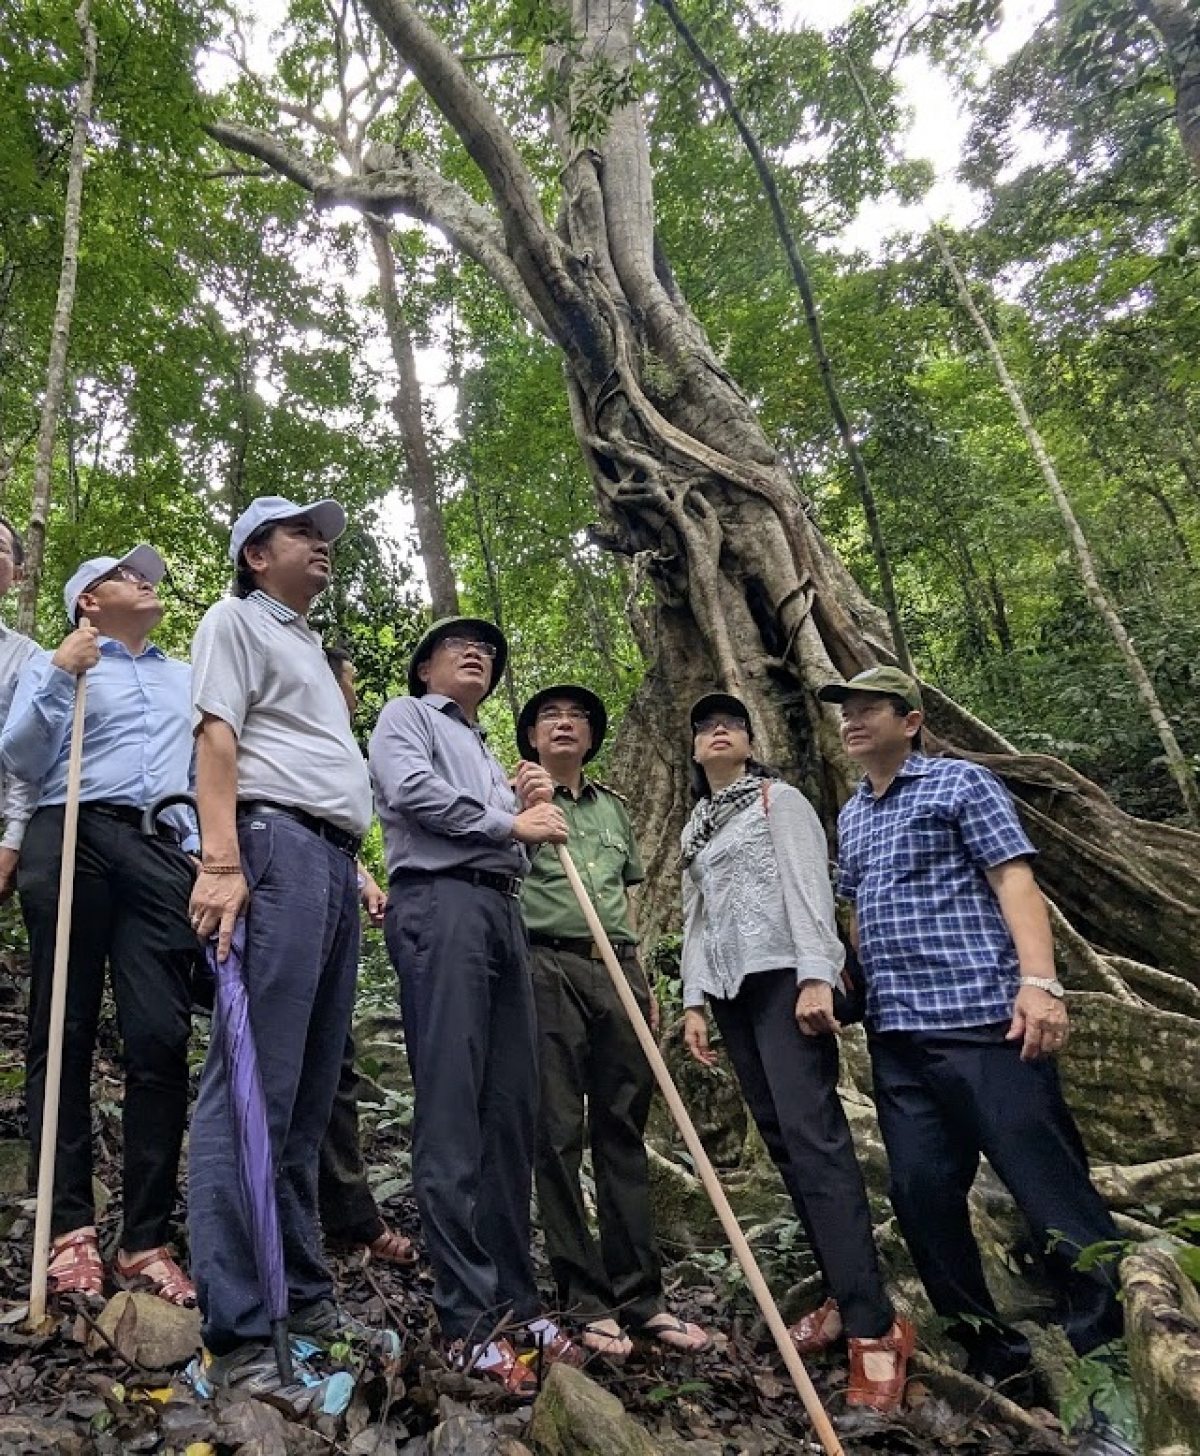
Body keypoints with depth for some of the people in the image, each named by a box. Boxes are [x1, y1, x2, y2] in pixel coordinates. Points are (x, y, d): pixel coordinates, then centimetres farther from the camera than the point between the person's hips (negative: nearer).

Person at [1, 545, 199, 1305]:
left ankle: (147, 1238, -1)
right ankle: (71, 1228, 7)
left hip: (161, 854, 2)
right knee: (63, 1036, 0)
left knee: (161, 1040, -6)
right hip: (72, 843, -2)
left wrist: (203, 850, 9)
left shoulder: (189, 678, 25)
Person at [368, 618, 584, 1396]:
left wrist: (532, 805, 9)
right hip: (439, 901, -7)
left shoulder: (487, 751, 33)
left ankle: (515, 1298, 11)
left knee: (512, 1111, 4)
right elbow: (410, 789, -9)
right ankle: (469, 1319, -8)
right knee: (451, 1112, -11)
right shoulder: (407, 716, 12)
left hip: (502, 910, 7)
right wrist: (511, 820, -3)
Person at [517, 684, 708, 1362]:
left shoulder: (613, 806, 20)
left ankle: (641, 1295, 14)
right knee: (559, 1135, -1)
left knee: (624, 1134, 6)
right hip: (550, 969, -4)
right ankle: (586, 1300, 9)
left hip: (617, 973, 5)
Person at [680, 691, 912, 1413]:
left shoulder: (778, 798, 3)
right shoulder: (696, 828, 21)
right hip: (730, 989, 7)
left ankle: (874, 1325, -14)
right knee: (782, 1140, 5)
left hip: (783, 975, -7)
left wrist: (816, 976, -20)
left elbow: (809, 885, -9)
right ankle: (846, 1297, 13)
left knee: (811, 1132, -16)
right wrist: (694, 1001, 11)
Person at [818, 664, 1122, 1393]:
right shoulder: (851, 817, 20)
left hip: (980, 1014, -6)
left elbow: (1015, 881, -8)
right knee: (921, 1191, 7)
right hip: (895, 1032, 7)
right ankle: (991, 1347, 23)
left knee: (1048, 1180, -3)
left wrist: (1039, 981, -20)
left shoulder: (961, 783, 2)